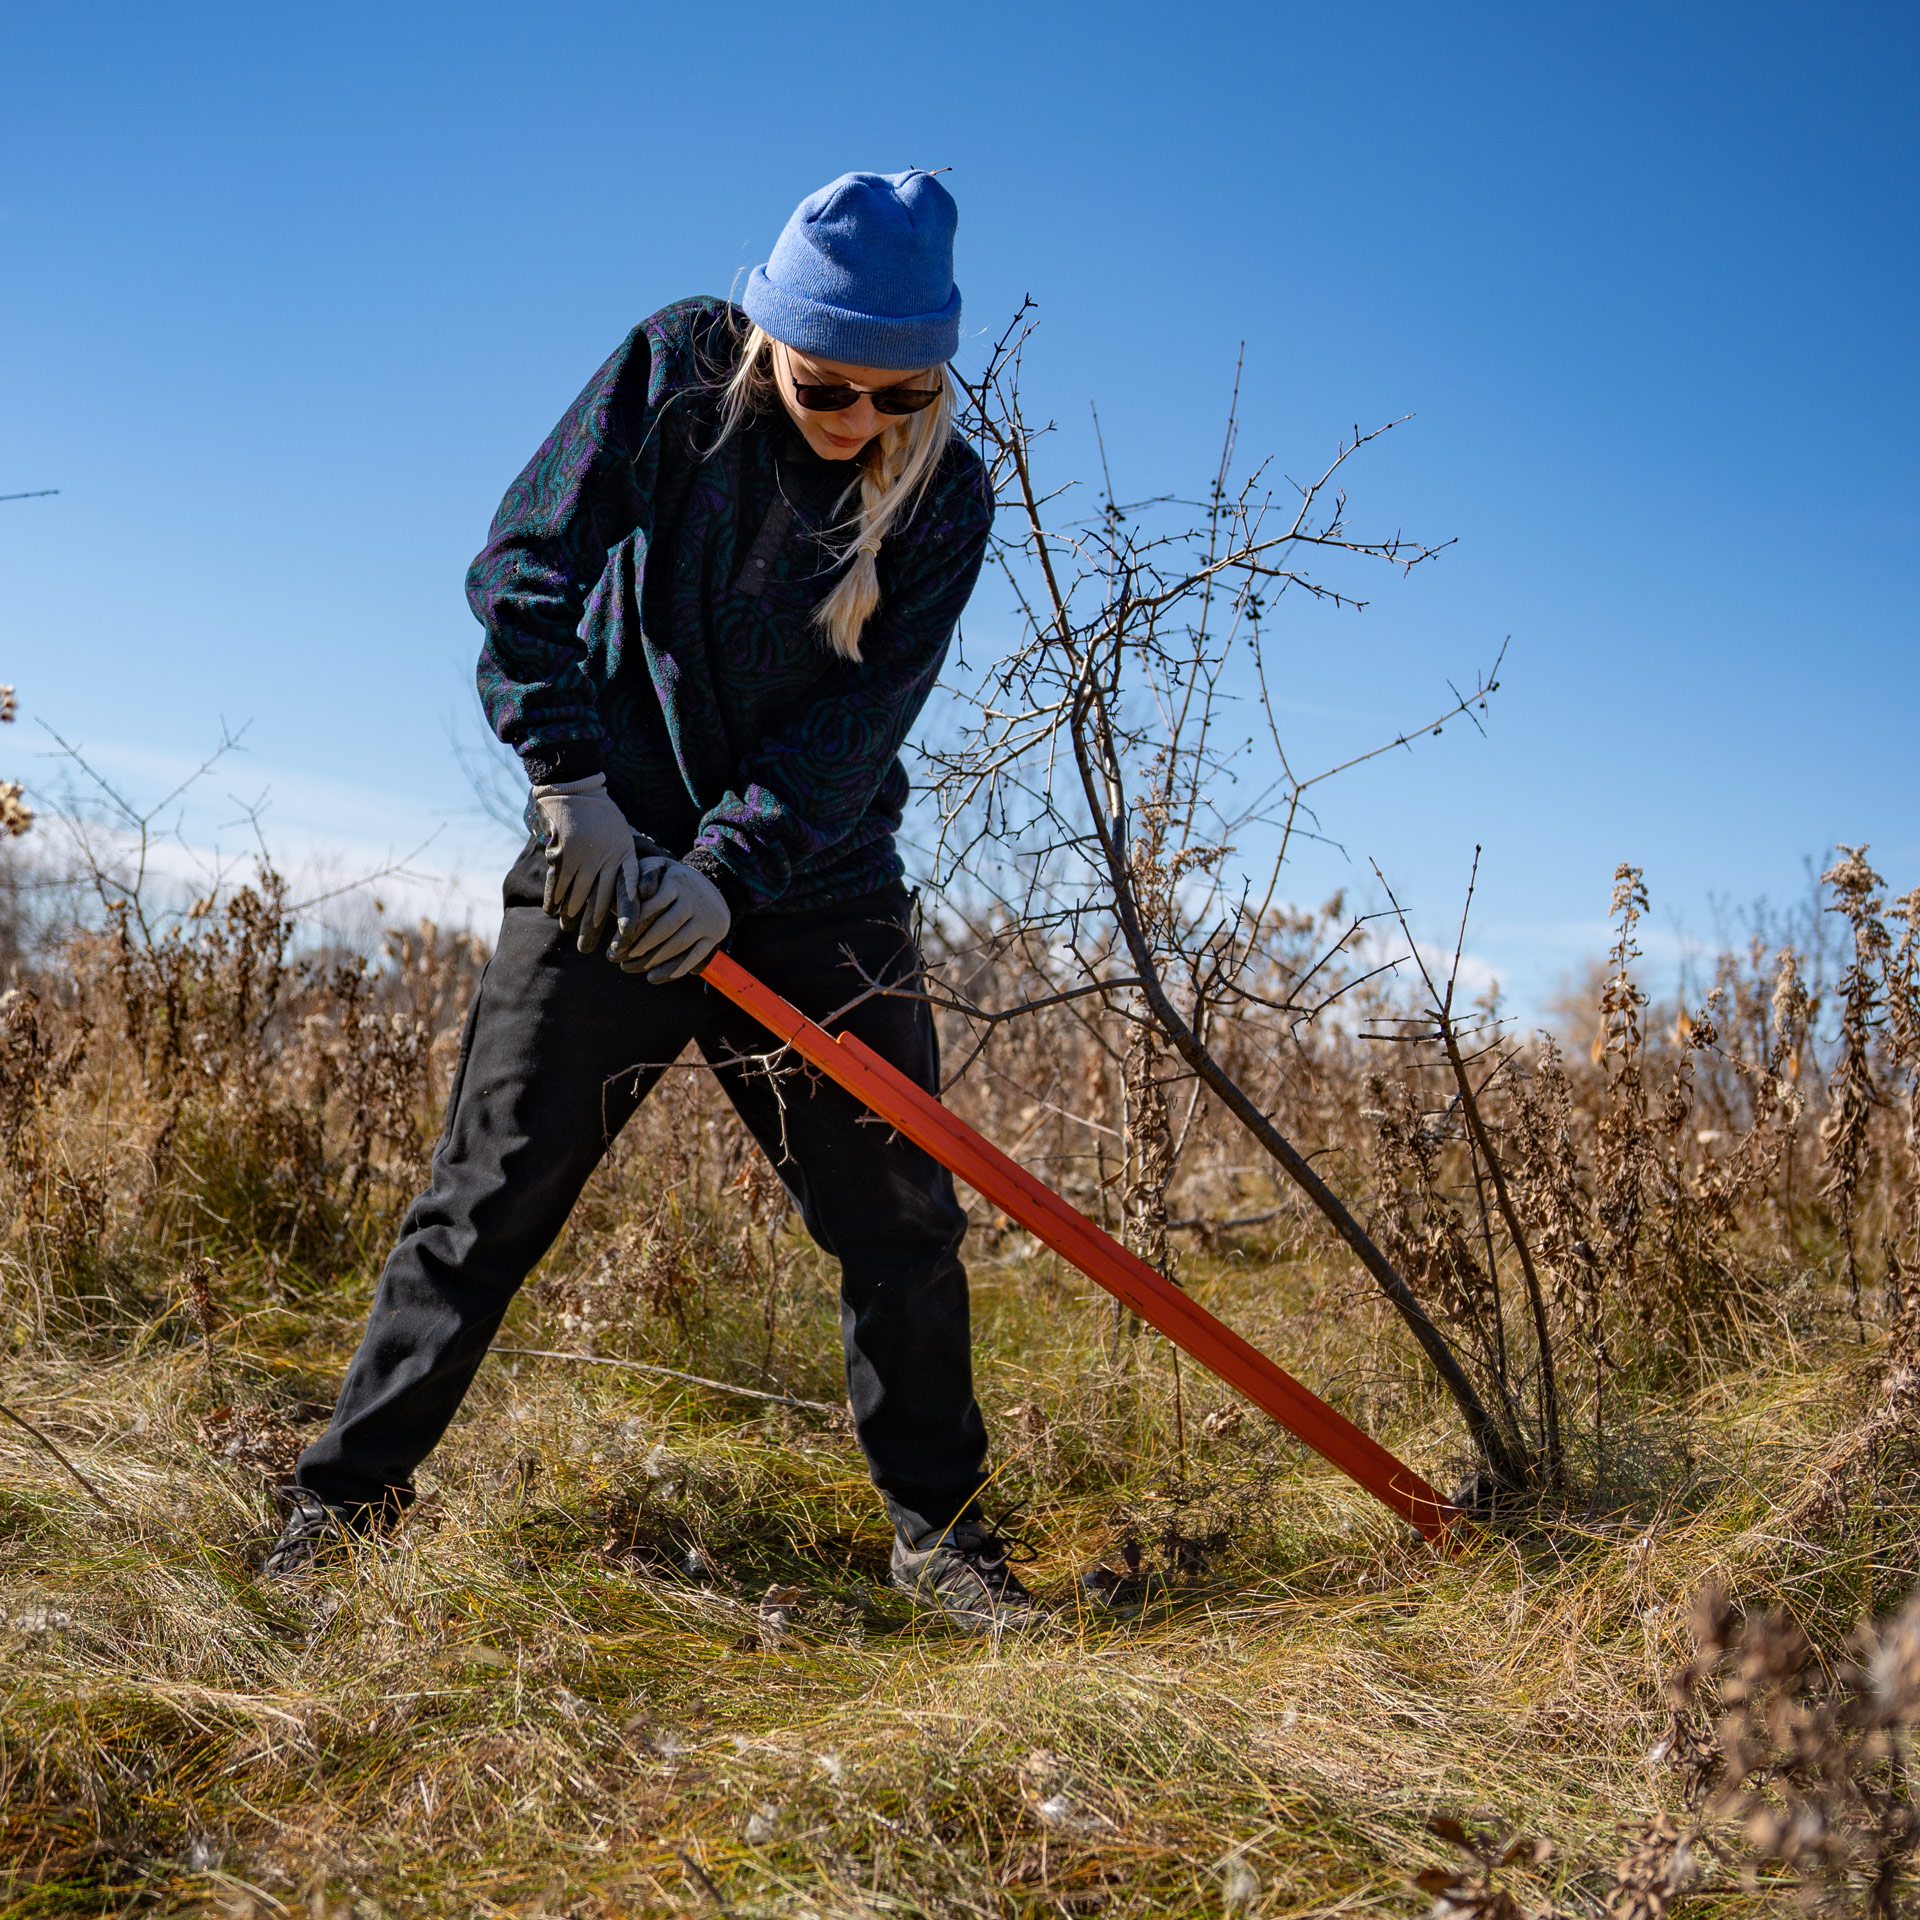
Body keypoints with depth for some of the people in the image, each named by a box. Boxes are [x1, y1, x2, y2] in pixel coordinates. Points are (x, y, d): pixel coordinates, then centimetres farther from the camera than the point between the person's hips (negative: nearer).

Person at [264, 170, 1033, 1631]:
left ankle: (939, 1528, 17)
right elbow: (525, 565, -9)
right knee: (494, 1188, 0)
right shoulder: (678, 369, -6)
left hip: (812, 878, 1)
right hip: (614, 853, -1)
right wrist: (571, 779, -20)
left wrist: (731, 866, -24)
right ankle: (349, 1493, 15)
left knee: (899, 1218, 1)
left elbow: (865, 717, -12)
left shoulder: (944, 489, -5)